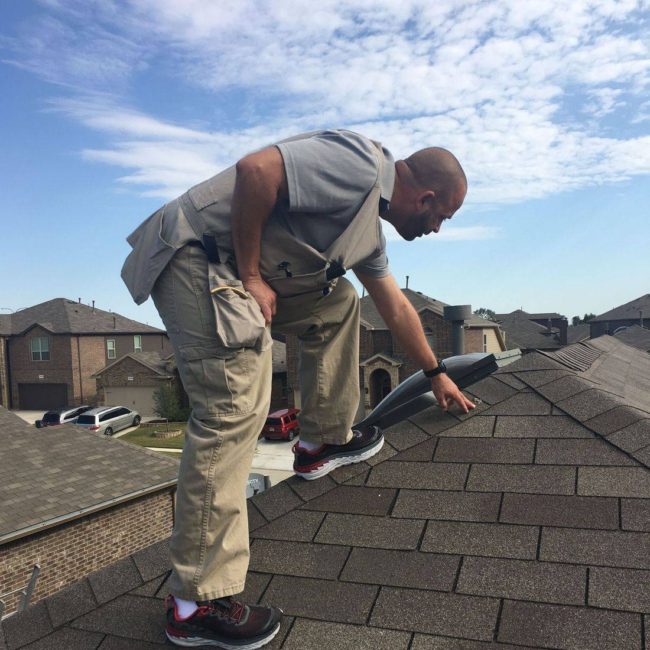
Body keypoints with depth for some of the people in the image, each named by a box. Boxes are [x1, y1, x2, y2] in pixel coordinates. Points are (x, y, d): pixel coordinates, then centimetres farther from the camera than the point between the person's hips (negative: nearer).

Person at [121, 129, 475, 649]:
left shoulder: (370, 229, 18)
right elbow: (256, 170, -24)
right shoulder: (359, 167, -13)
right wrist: (251, 276, -18)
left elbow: (397, 309, 27)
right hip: (195, 259, -10)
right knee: (233, 411, -15)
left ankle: (322, 442, 22)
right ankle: (196, 604, -4)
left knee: (337, 303, 15)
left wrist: (436, 374, 36)